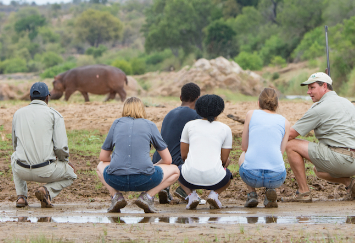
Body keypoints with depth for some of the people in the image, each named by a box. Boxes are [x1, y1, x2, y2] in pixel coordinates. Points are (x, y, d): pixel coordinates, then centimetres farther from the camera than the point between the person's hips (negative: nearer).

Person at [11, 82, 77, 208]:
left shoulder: (18, 113, 13)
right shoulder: (53, 114, 1)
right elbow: (61, 147, -7)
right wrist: (64, 160, 14)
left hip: (22, 171, 4)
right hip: (46, 171, -3)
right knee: (71, 174, 28)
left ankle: (21, 196, 21)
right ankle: (47, 191, -4)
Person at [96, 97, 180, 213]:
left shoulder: (117, 124, 17)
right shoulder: (149, 125, 12)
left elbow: (103, 157, 24)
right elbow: (167, 160, 16)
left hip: (116, 181, 2)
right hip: (143, 181, -2)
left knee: (101, 166, 36)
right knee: (175, 170, 25)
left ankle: (115, 195, 9)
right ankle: (147, 196, 2)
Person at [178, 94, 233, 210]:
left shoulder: (189, 125, 11)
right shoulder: (225, 129, 8)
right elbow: (224, 159, 12)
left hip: (191, 178, 0)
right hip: (214, 178, 0)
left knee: (179, 170, 38)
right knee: (228, 175, 37)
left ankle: (191, 194, 7)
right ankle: (214, 193, 4)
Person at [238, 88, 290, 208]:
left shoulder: (251, 114, 12)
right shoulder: (285, 122, 14)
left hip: (251, 175, 0)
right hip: (276, 178, 0)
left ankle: (252, 193, 15)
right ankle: (270, 191, 8)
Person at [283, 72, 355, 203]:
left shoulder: (320, 108, -6)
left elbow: (290, 134, -2)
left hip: (340, 158, -9)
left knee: (291, 145, -3)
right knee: (318, 170, 35)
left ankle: (304, 192, -2)